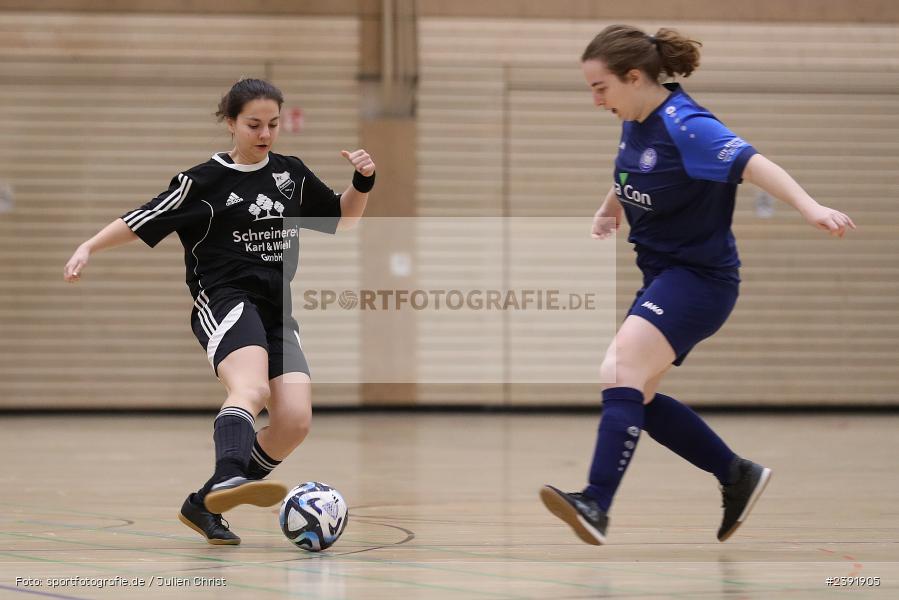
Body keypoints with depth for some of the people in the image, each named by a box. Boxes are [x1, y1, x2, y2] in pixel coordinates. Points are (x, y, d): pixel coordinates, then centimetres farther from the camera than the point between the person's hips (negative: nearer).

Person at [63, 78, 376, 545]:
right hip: (224, 303, -6)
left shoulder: (292, 174, 14)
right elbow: (143, 222, 3)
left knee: (294, 421, -12)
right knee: (252, 389, -35)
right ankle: (228, 481, -61)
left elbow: (341, 218, 26)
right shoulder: (204, 181, 1)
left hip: (275, 312, 6)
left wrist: (362, 183, 8)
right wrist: (89, 247, -8)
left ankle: (206, 505, 1)